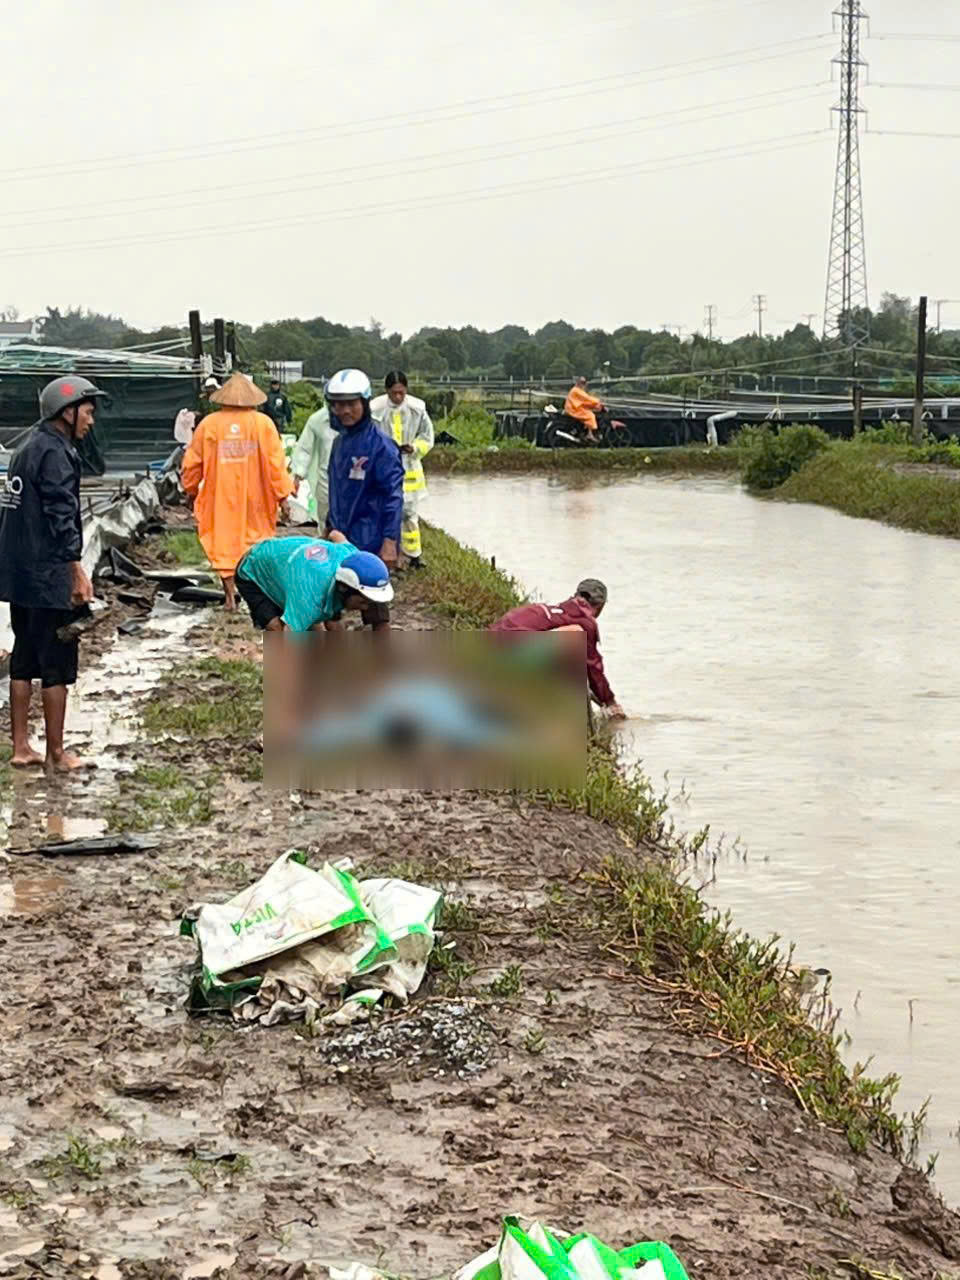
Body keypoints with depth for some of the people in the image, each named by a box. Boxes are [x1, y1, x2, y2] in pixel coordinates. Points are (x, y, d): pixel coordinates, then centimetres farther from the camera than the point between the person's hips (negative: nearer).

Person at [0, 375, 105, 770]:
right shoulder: (55, 453, -14)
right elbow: (61, 517, -20)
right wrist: (78, 571, -19)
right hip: (50, 577, -9)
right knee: (57, 665, -1)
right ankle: (56, 753, 5)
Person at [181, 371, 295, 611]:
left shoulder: (208, 424, -3)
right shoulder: (263, 424, -6)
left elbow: (192, 463, 3)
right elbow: (276, 462, -7)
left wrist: (192, 489, 18)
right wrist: (282, 494, 1)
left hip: (220, 497, 0)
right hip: (255, 499, 0)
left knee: (223, 541, 7)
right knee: (256, 538, 15)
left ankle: (230, 592, 1)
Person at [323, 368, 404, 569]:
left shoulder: (381, 445, -13)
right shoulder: (340, 441, 11)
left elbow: (394, 496, -16)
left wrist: (390, 541, -21)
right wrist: (329, 528, 23)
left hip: (370, 545, -8)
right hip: (340, 538, 8)